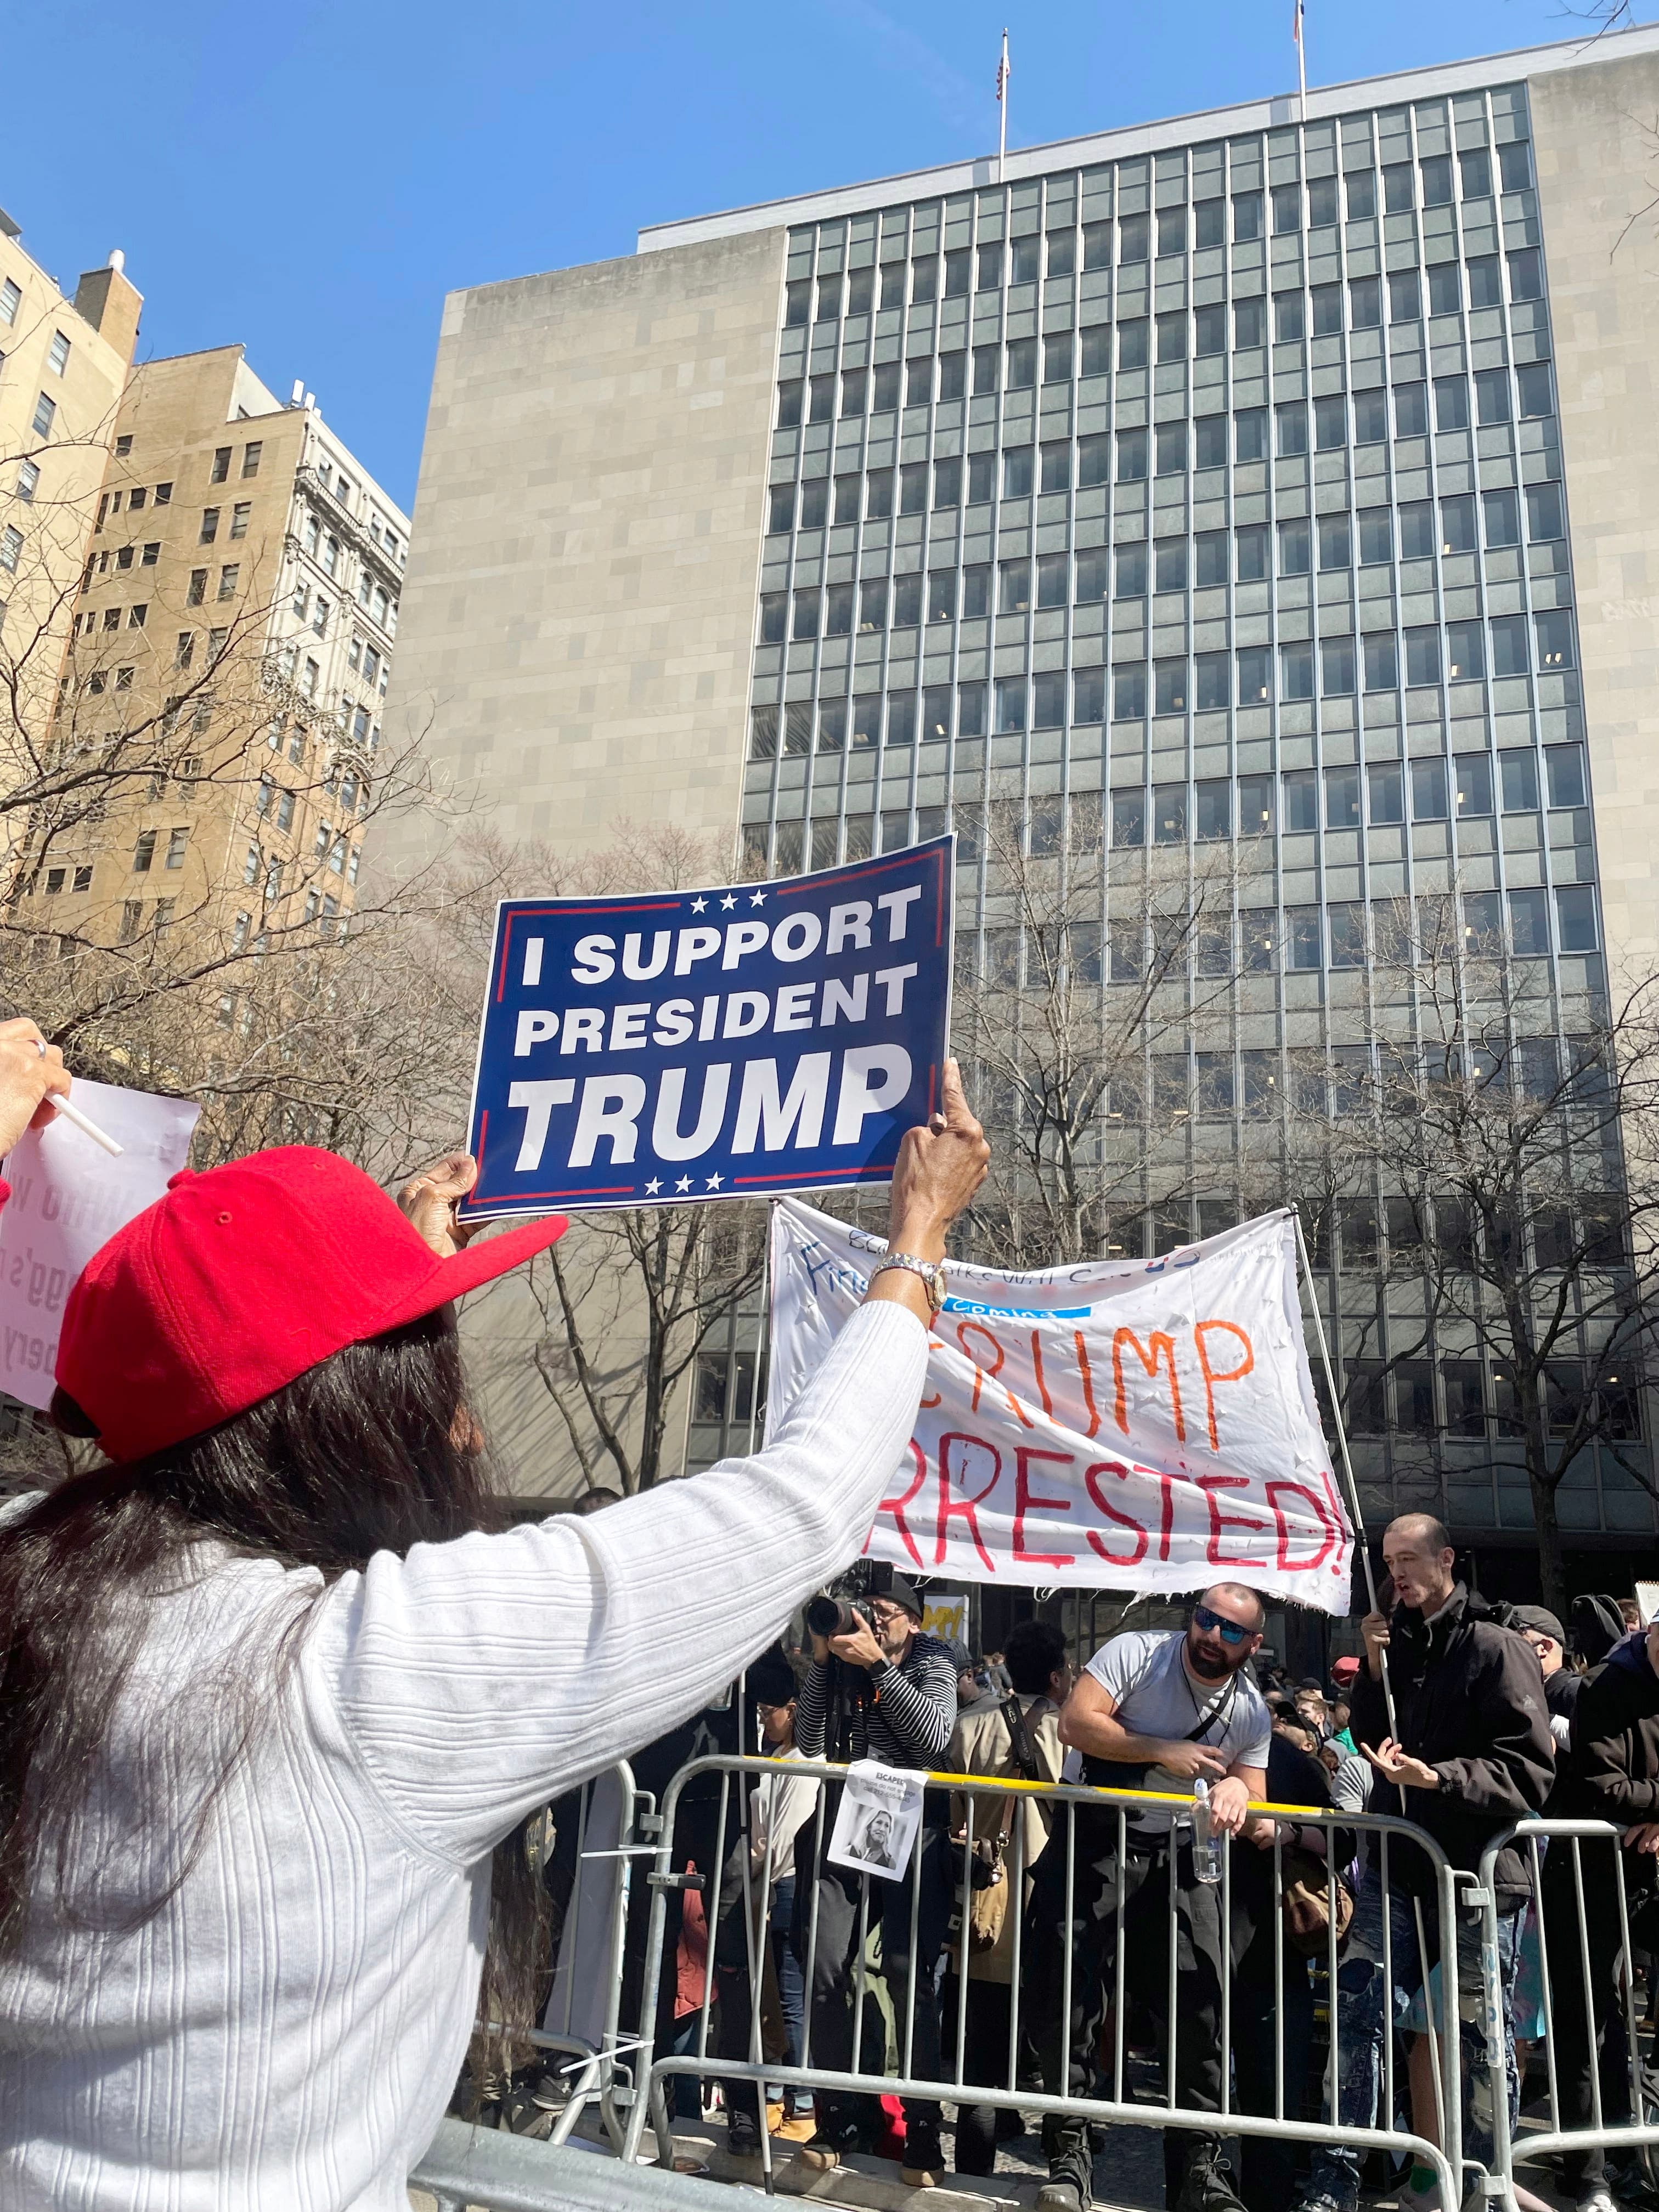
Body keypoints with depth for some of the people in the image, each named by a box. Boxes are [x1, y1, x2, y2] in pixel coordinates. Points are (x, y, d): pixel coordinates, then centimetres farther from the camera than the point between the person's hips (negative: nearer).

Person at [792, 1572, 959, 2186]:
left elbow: (934, 1735, -14)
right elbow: (810, 1742, 1)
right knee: (826, 1969, -4)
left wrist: (877, 1663, -20)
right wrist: (822, 1659, -8)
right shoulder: (843, 1664, 10)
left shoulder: (931, 1662, 4)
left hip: (914, 1829, -3)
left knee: (909, 1972, -11)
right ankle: (842, 2118, 9)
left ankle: (922, 2130, -1)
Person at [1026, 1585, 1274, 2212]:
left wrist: (1237, 1791, -22)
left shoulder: (1251, 1711, 0)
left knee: (1204, 2001, -1)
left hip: (1182, 1855, 3)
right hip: (1099, 1840, -3)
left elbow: (1255, 1823, 2)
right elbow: (1075, 1722, -22)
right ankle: (1069, 2153, 8)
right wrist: (1161, 1753, -25)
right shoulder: (1136, 1652, -13)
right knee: (1069, 1991, -5)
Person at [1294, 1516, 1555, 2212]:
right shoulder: (1400, 1642, 10)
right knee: (1356, 2012, 2)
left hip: (1479, 1868, -5)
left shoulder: (1495, 1647, -9)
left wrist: (1438, 1777, -26)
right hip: (1398, 1862, 5)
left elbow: (1530, 1769, -15)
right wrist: (1374, 1672, -1)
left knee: (1482, 2035, 7)